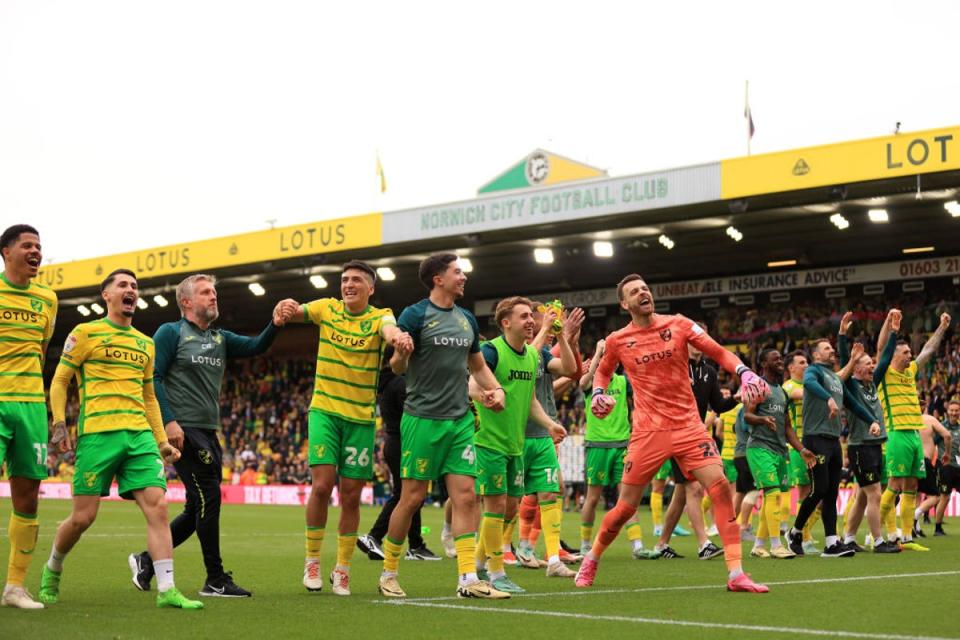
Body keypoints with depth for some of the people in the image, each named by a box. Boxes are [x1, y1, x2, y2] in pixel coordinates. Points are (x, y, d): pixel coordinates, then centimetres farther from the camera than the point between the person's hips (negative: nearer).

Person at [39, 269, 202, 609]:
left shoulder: (146, 344, 20)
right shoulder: (85, 333, 4)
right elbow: (59, 381, 4)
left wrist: (162, 441, 18)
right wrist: (59, 423, -9)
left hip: (140, 435, 4)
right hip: (97, 434, -4)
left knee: (157, 506, -10)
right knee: (82, 516, -1)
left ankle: (166, 589, -11)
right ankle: (52, 571, 27)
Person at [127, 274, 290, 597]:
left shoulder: (220, 338, 18)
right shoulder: (171, 333, -1)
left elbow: (254, 347, 3)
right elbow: (153, 378, -8)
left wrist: (274, 325, -16)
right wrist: (168, 421, -17)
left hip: (209, 433, 8)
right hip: (183, 430, -8)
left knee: (198, 509, 10)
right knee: (208, 498, -11)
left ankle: (147, 560, 23)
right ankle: (216, 580, -5)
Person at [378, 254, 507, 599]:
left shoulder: (467, 319, 13)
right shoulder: (415, 315, -5)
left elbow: (477, 365, 24)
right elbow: (397, 367, -5)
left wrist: (496, 389, 5)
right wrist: (400, 355, -29)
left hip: (460, 419, 6)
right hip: (423, 418, -6)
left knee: (465, 496, -2)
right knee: (413, 497, -1)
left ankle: (468, 578, -1)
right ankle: (388, 573, 16)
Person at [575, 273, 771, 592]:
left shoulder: (678, 324, 2)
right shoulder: (617, 341, 3)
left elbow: (720, 353, 2)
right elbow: (603, 371, 22)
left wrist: (745, 373, -16)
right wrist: (597, 393, 2)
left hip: (689, 426, 1)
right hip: (648, 431, -1)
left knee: (721, 488, -14)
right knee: (626, 507, 2)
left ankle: (736, 574, -9)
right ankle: (591, 561, 27)